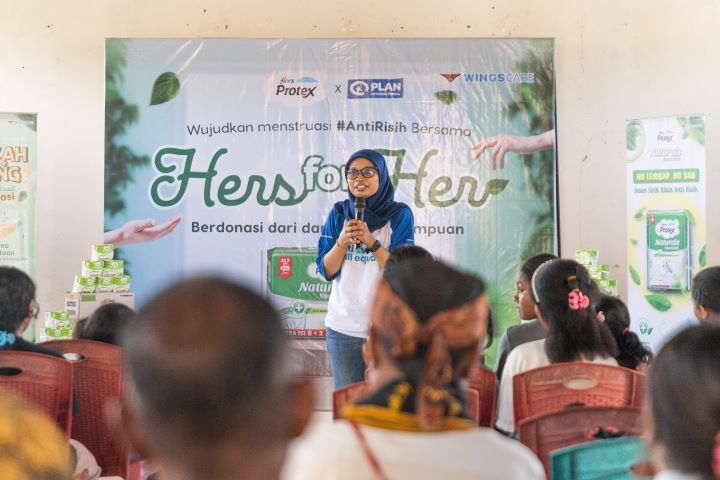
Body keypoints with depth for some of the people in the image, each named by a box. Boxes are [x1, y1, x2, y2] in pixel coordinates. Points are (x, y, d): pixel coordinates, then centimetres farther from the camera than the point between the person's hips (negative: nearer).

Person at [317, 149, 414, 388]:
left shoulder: (399, 214, -2)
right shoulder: (338, 213, 5)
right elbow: (326, 271, 1)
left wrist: (371, 242, -22)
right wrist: (342, 241, -15)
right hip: (343, 326, 2)